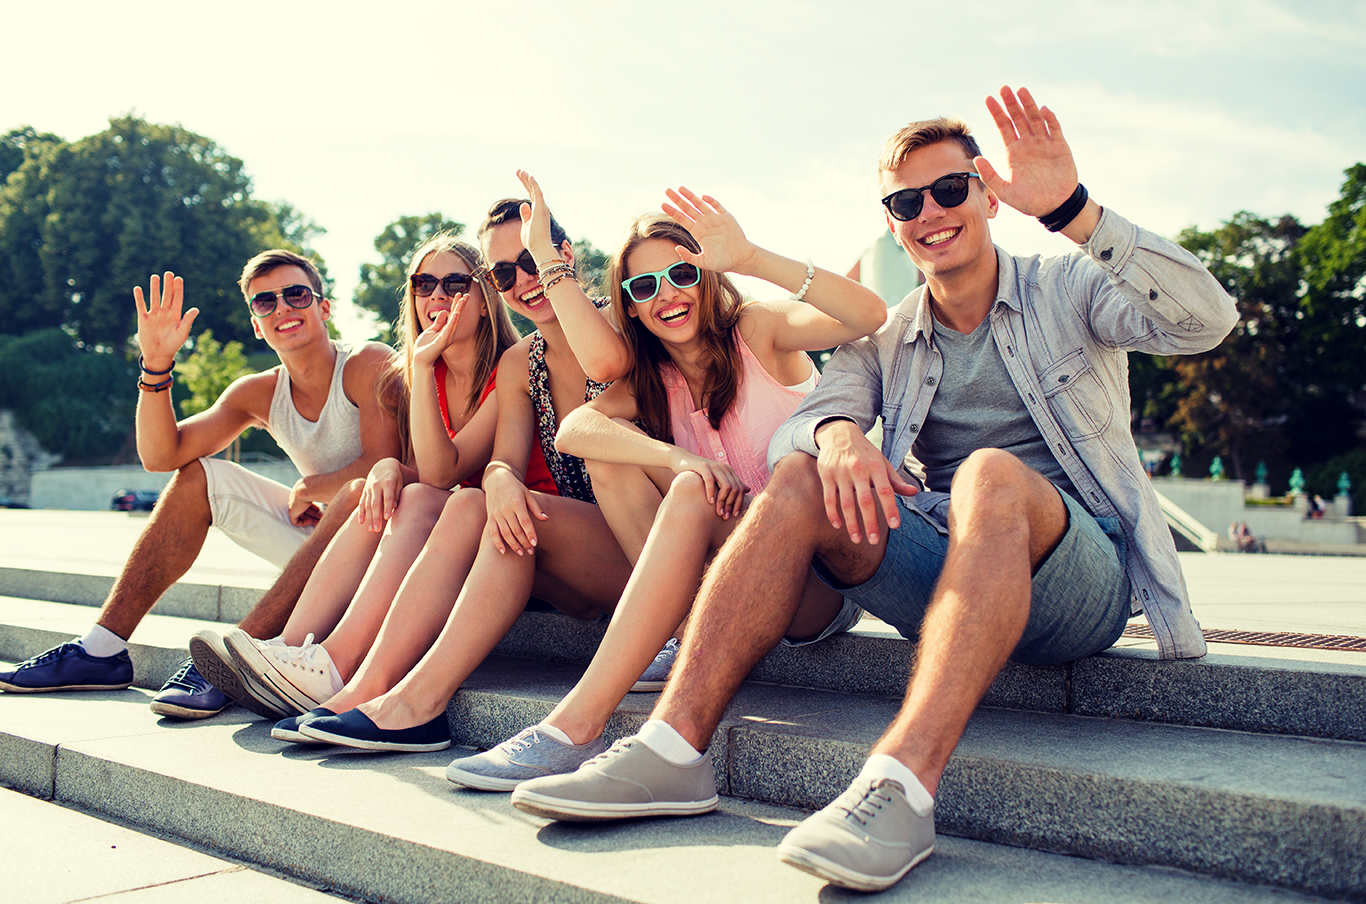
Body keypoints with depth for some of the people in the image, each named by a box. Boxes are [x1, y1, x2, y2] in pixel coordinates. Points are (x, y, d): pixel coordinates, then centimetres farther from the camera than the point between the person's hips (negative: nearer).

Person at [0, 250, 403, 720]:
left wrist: (308, 488, -12)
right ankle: (101, 650, 2)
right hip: (313, 537, 6)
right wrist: (156, 364, -13)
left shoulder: (371, 365, -13)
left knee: (358, 493, -38)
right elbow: (161, 456, -3)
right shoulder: (258, 394, 5)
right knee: (198, 477, 2)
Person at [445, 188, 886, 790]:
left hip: (821, 580, -5)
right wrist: (677, 457, -29)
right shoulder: (653, 378, 10)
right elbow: (571, 431, -11)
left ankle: (575, 727, -37)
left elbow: (868, 316, -23)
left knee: (691, 496, -33)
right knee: (612, 457, -9)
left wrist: (751, 258, -32)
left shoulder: (757, 329, -3)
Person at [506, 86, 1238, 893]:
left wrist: (1073, 210, -24)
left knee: (992, 473, -35)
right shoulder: (884, 339, 17)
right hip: (943, 573, 3)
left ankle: (901, 785, -48)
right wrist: (837, 434, -25)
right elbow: (795, 426, 1)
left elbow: (1207, 320, -12)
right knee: (800, 480, -21)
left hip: (1078, 571, -3)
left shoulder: (1068, 290, 8)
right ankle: (675, 748, -28)